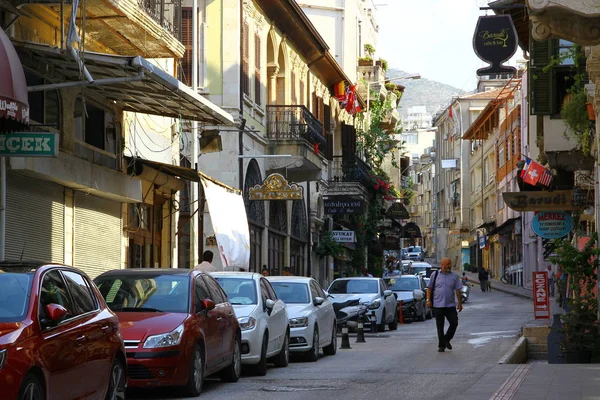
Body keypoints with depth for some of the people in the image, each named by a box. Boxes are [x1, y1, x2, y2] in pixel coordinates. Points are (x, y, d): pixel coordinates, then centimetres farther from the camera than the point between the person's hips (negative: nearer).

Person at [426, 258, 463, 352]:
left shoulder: (454, 276, 6)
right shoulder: (435, 275, 3)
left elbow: (458, 290, 6)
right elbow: (429, 288, 5)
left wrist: (459, 303, 2)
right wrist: (428, 300, -4)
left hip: (450, 305, 1)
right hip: (438, 305, -1)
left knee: (454, 323, -4)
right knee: (440, 326, 3)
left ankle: (446, 339, 19)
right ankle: (441, 345, 13)